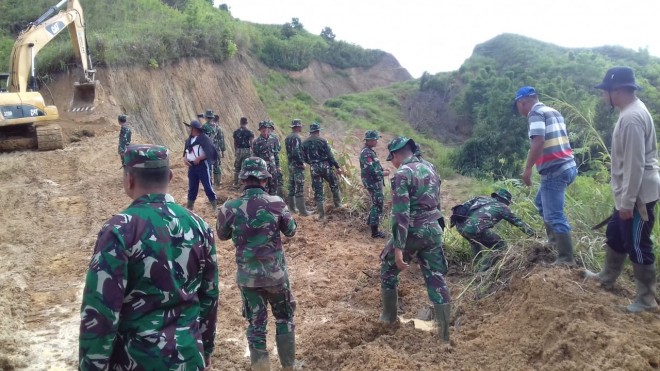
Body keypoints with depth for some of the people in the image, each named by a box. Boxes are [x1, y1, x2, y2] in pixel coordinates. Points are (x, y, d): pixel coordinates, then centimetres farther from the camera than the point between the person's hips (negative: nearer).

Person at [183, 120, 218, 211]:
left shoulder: (204, 138, -11)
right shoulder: (189, 140, 13)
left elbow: (210, 152, -16)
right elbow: (186, 151, 20)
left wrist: (199, 158, -20)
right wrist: (185, 158, -1)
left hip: (203, 166, -7)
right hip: (192, 166, 7)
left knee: (207, 186, -4)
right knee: (192, 187, 13)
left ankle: (215, 205, 6)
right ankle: (189, 206, 21)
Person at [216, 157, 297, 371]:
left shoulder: (230, 207, -12)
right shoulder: (276, 203, -13)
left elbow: (222, 235, 7)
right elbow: (291, 231, 3)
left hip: (247, 276, 1)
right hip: (276, 273, 0)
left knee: (256, 324, 14)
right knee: (284, 319, 20)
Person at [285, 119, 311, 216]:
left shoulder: (287, 138, 12)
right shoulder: (296, 138, -17)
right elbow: (296, 153, -25)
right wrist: (302, 163, -16)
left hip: (290, 164, 9)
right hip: (297, 165, -9)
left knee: (292, 186, 14)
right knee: (299, 187, -8)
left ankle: (292, 207, 21)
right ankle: (302, 210, -7)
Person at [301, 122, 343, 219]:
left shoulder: (305, 143, 3)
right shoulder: (322, 141, -8)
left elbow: (304, 158, 7)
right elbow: (330, 156, -10)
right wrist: (337, 167, -5)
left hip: (313, 169, 3)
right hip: (325, 166, -3)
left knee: (318, 190, 6)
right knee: (334, 185, 20)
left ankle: (321, 213, 6)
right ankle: (338, 204, 27)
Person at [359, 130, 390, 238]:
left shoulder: (369, 151, 11)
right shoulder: (366, 153, -22)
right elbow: (372, 170, -27)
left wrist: (383, 169, 7)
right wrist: (384, 173, -14)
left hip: (375, 182, 10)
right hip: (373, 183, -10)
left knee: (376, 203, 24)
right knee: (378, 205, -6)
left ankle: (370, 221, 41)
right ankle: (374, 232, -2)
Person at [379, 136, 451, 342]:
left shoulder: (402, 174, -15)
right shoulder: (430, 169, 11)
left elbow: (401, 214, -21)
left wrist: (398, 248, -22)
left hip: (412, 232, -6)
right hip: (433, 230, 7)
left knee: (389, 268, 16)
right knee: (436, 278, 8)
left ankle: (389, 317, 26)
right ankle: (445, 333, 10)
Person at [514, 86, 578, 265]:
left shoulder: (535, 113, -9)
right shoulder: (553, 111, 18)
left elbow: (538, 142, -22)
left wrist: (527, 168, -17)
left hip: (554, 170, -10)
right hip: (567, 166, 10)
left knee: (554, 215, -5)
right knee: (541, 202, 25)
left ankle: (566, 259, -1)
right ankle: (554, 240, 30)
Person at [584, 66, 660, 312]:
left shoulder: (631, 118, -24)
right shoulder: (632, 111, 10)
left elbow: (635, 164, -26)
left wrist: (628, 201, -22)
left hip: (638, 195, -10)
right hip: (630, 194, 10)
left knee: (637, 246, 0)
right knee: (615, 235, 23)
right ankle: (607, 278, 40)